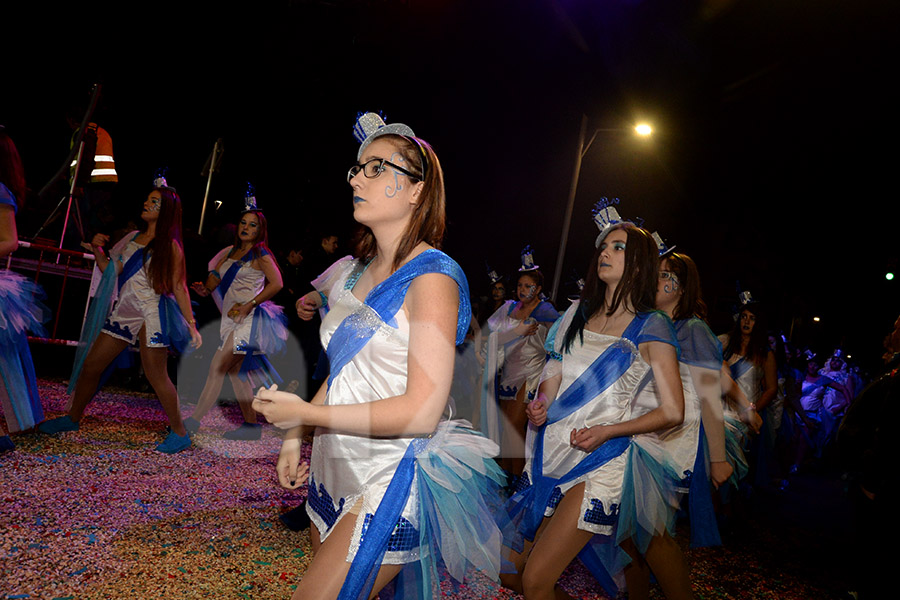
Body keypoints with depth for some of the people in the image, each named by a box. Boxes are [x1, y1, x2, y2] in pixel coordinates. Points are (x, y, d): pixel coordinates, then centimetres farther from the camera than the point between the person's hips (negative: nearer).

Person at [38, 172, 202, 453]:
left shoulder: (170, 246, -5)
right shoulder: (133, 237, 12)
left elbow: (179, 287, -7)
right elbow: (110, 269, 17)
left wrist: (191, 324, -12)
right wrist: (97, 249, 0)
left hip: (152, 314, -7)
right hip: (124, 311, 7)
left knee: (155, 374, -6)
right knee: (91, 364, 11)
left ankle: (179, 433, 5)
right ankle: (73, 418, 30)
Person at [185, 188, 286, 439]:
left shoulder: (260, 254, -6)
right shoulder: (232, 251, 15)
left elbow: (277, 284, -15)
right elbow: (216, 275, 17)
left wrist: (249, 305, -18)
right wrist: (206, 288, -5)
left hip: (247, 319, -8)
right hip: (230, 319, 8)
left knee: (218, 367, -10)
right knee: (235, 371, 8)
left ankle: (194, 419, -4)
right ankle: (251, 425, 14)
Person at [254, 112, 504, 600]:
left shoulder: (431, 278, -16)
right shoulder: (356, 271, 9)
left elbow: (422, 411, -23)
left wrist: (306, 414, -18)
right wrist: (294, 436, 6)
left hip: (390, 482, -8)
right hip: (334, 470, 8)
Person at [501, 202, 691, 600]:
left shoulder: (651, 326, -2)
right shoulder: (579, 312, 13)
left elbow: (673, 412, -3)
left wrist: (606, 431, -13)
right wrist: (541, 404, -3)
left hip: (601, 462, -6)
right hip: (552, 452, 6)